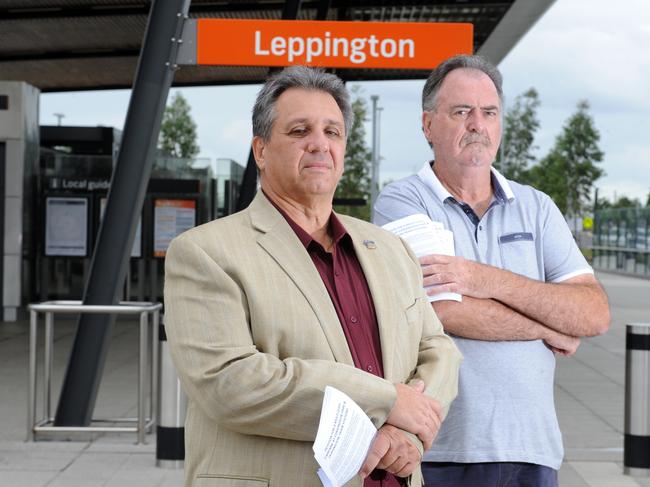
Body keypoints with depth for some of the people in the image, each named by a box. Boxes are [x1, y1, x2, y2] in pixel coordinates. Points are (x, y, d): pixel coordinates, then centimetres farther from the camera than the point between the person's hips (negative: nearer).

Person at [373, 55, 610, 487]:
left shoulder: (536, 207, 10)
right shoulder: (401, 202, -3)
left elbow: (596, 314, -1)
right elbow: (441, 310, -17)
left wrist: (491, 281, -14)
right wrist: (552, 329, -4)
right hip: (438, 451, -3)